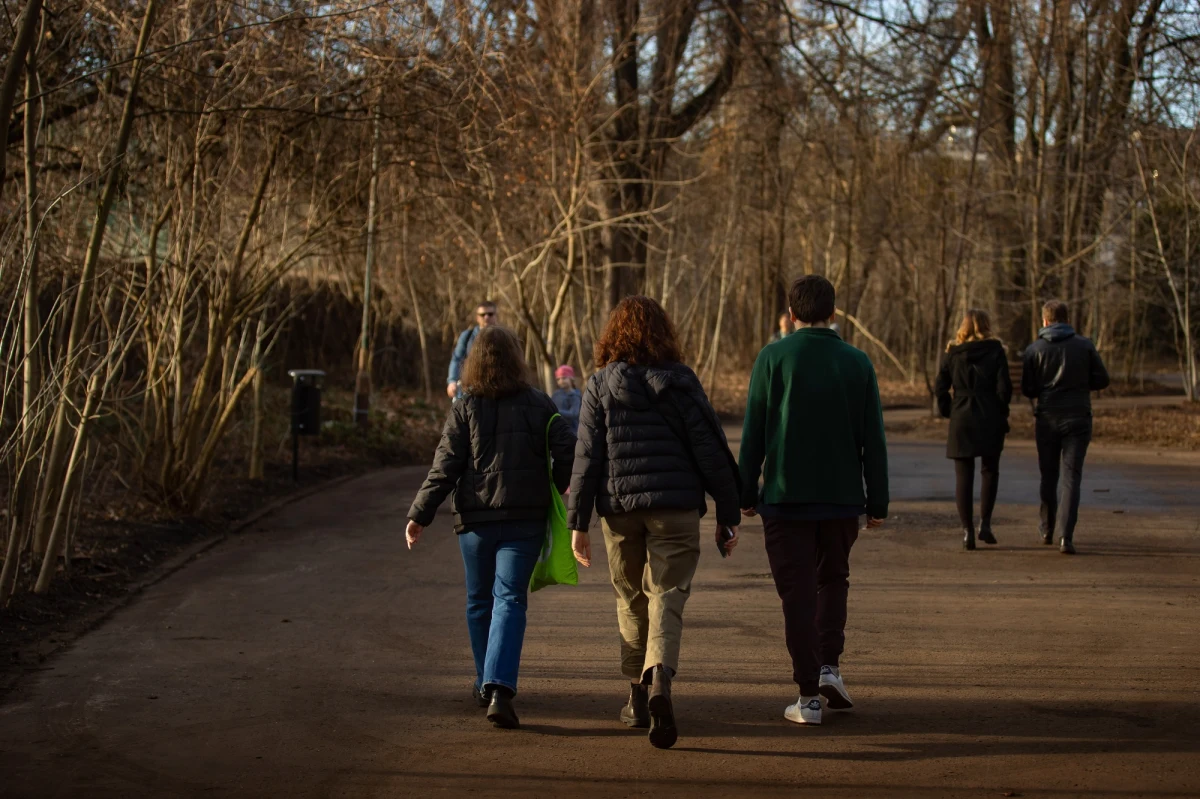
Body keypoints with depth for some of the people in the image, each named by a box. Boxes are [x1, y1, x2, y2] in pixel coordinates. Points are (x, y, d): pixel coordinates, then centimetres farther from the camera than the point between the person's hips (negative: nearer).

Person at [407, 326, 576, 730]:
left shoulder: (465, 408, -2)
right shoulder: (539, 404, 1)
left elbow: (445, 467, -7)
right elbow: (566, 452, -2)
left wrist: (420, 514, -3)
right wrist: (570, 492, 15)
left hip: (475, 519, 0)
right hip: (526, 518, 0)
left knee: (480, 601, 17)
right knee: (509, 600, -3)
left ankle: (486, 683, 29)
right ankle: (499, 688, -20)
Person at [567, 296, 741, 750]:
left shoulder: (600, 386, 1)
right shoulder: (680, 382, 0)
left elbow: (586, 457, -1)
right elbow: (711, 451, -1)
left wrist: (578, 522, 2)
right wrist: (727, 514, 5)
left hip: (619, 508, 1)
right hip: (675, 507, -1)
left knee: (631, 601, 16)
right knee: (667, 597, -3)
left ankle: (638, 696, 24)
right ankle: (659, 683, -28)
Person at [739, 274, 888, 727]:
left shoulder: (773, 358, -4)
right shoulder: (857, 363, 2)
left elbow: (753, 433, -4)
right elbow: (873, 439, 3)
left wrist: (746, 495, 4)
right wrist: (878, 502, 9)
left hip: (785, 497, -2)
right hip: (842, 497, 2)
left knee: (798, 592, 3)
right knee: (833, 579, 22)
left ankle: (809, 697, 2)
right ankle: (829, 666, 8)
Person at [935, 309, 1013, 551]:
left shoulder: (953, 353, 3)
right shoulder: (996, 351, -2)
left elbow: (940, 387, 0)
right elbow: (1004, 386, -7)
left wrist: (948, 412, 11)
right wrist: (1001, 413, 4)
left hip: (961, 420, 1)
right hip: (990, 419, -1)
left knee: (963, 477, 5)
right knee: (989, 470, 14)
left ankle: (967, 531, 1)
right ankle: (984, 523, 1)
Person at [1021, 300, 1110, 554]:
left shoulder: (1034, 350, -2)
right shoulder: (1085, 345, -1)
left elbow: (1027, 390, -1)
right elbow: (1102, 380, 1)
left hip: (1047, 418, 1)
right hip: (1078, 418, -1)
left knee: (1048, 476, 16)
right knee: (1071, 477, -3)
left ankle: (1047, 530, 26)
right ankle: (1066, 536, -16)